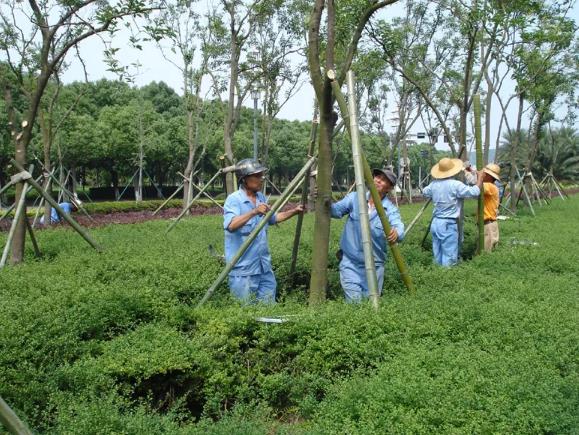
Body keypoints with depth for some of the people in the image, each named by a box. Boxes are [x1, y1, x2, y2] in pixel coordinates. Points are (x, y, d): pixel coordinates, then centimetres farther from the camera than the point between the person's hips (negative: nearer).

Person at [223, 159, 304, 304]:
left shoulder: (261, 197, 9)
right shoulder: (234, 199, -14)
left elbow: (273, 218, 24)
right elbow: (230, 225, -30)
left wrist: (294, 211, 13)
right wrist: (254, 212, -39)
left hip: (264, 266, 7)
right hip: (243, 268, -7)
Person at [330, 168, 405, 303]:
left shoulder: (391, 209, -6)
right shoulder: (355, 198, -2)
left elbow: (398, 226, -23)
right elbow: (336, 210, -12)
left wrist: (396, 233, -46)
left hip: (374, 265, 1)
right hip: (350, 262, 0)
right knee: (354, 301, -8)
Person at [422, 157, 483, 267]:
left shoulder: (434, 184, 6)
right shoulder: (455, 185, -15)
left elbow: (424, 192, 26)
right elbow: (475, 192, -14)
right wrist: (480, 177, 2)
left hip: (435, 223, 7)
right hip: (448, 224, -7)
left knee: (438, 256, 14)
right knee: (449, 258, -2)